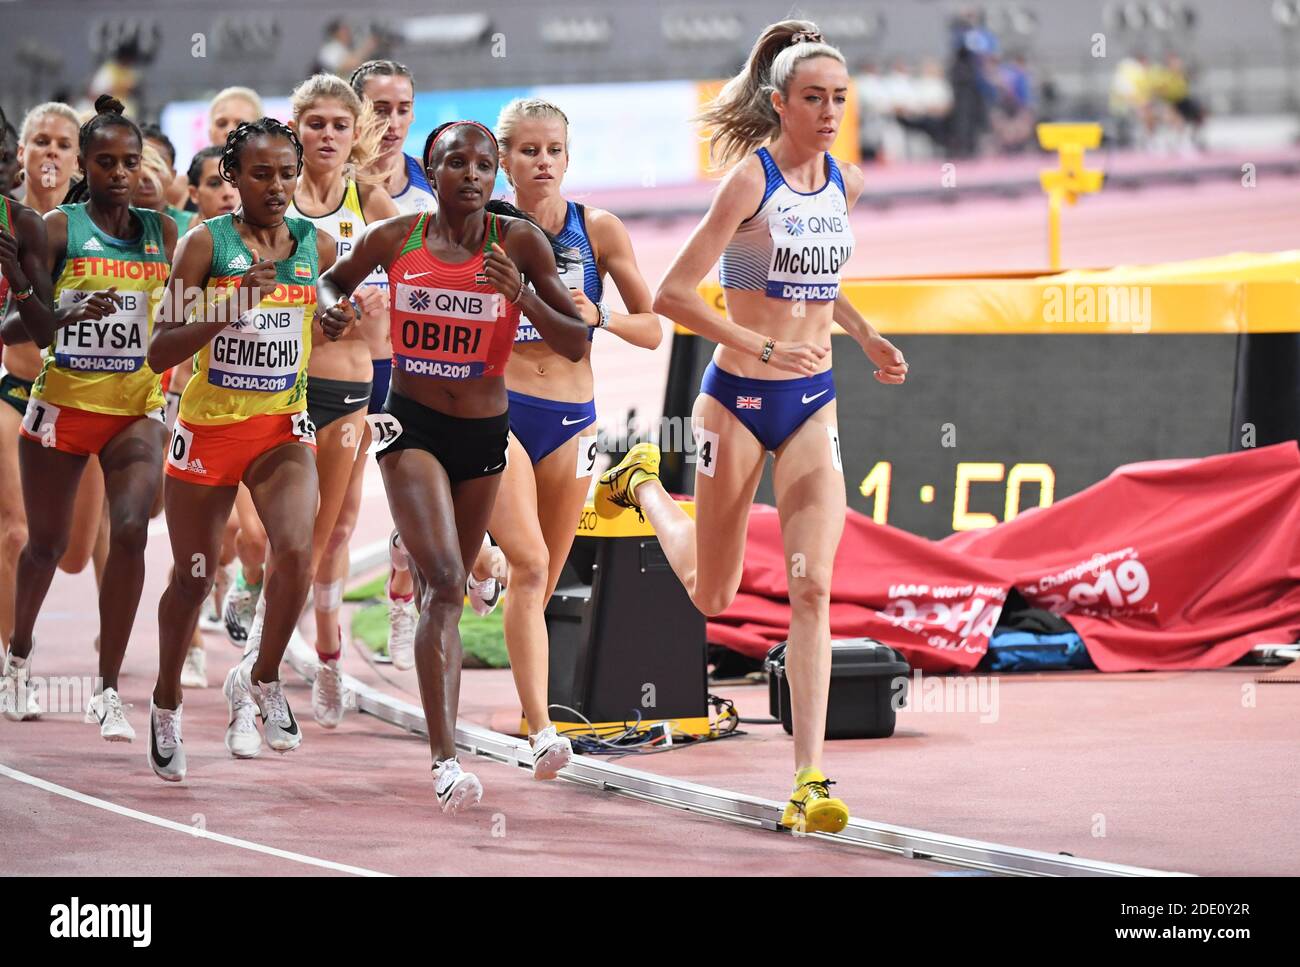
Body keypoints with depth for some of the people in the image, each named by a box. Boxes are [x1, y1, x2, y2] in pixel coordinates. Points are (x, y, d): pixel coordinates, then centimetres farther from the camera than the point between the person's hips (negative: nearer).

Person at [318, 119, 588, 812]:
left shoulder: (520, 242, -6)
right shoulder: (393, 239, -4)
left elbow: (576, 346, -6)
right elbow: (334, 281, 17)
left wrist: (522, 297, -22)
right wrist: (329, 306, -6)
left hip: (484, 436, 2)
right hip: (411, 424, -2)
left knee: (446, 588, 15)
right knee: (446, 582, -19)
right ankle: (445, 760, -23)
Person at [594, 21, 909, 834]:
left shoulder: (847, 184, 5)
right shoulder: (750, 180, -14)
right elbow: (673, 294, -17)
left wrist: (866, 337, 10)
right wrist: (765, 348, -24)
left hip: (814, 402, 4)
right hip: (739, 397, -4)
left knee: (813, 587, -11)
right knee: (713, 595, 13)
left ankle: (809, 780, -13)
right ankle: (644, 484, 45)